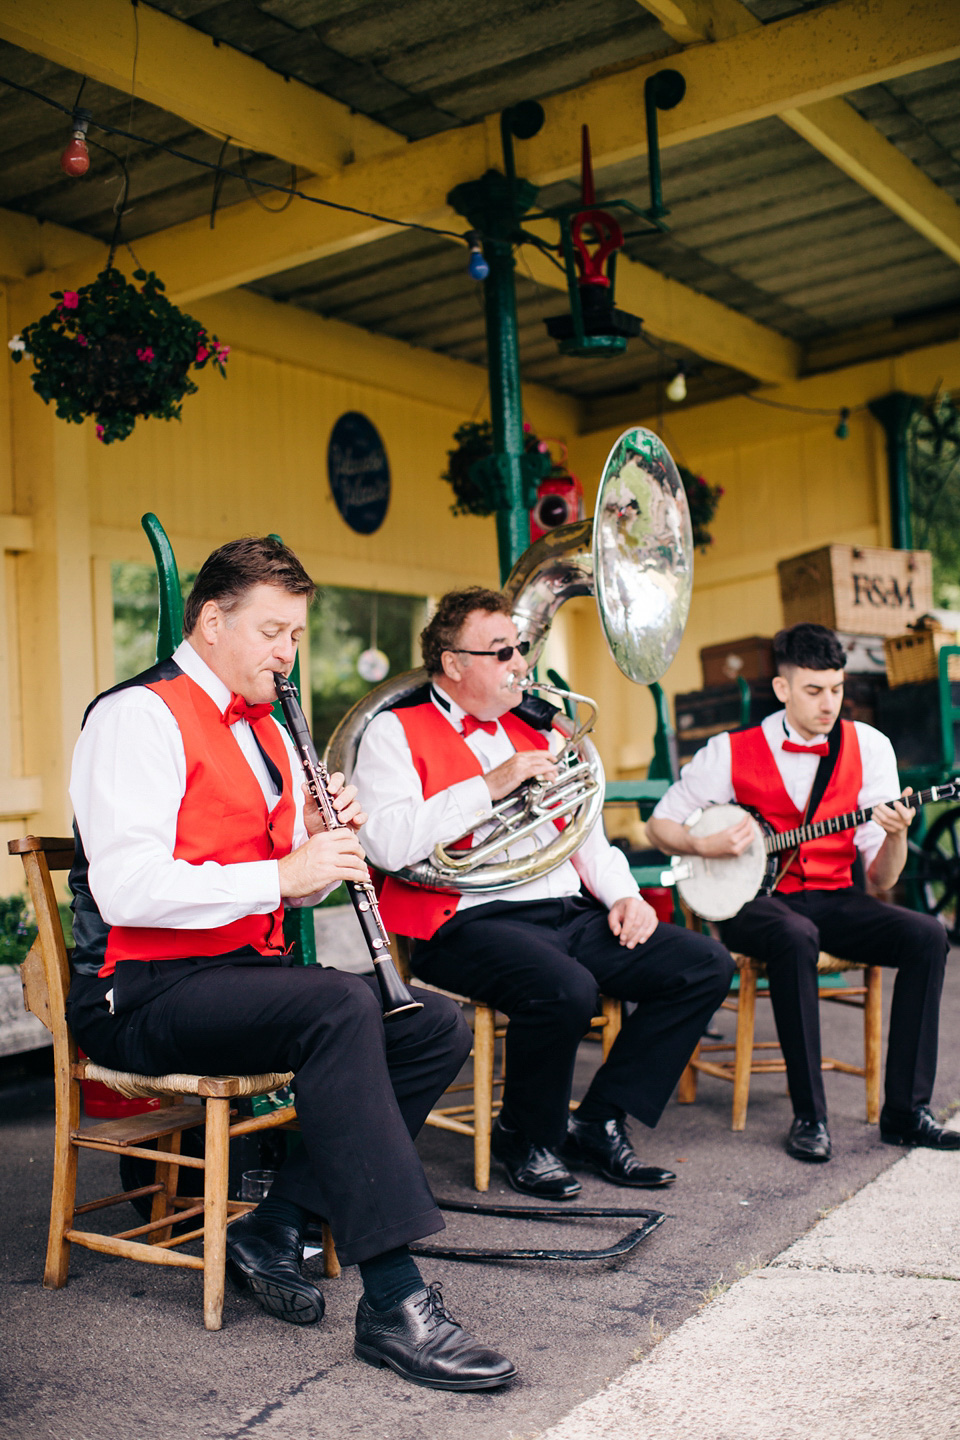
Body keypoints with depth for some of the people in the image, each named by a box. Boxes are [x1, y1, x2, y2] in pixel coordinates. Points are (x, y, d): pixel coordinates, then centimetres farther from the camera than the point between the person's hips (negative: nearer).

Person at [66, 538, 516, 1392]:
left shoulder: (266, 731, 18)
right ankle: (394, 1304, -29)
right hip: (145, 992, -9)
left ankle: (275, 1227, -3)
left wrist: (323, 838, -2)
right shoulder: (139, 716, -10)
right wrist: (281, 872, -24)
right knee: (340, 1007, -33)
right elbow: (126, 889, -23)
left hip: (246, 969, 9)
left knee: (439, 1027, -6)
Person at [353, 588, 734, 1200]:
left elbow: (584, 829, 25)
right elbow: (387, 844, -16)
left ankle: (599, 1123, 4)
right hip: (471, 921, -7)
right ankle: (526, 1139, -4)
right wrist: (490, 786, -16)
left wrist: (623, 894, 7)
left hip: (567, 913, 7)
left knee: (707, 964, -6)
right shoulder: (396, 733, 1)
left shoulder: (534, 730, 24)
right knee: (567, 989, -35)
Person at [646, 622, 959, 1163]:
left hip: (832, 899, 3)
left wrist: (896, 835, -22)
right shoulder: (733, 752, -5)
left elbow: (881, 879, -1)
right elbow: (660, 823, 5)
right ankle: (809, 1116, -25)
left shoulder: (868, 746, 1)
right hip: (755, 900, -3)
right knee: (796, 938, -37)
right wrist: (704, 845, -15)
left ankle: (906, 1112, -14)